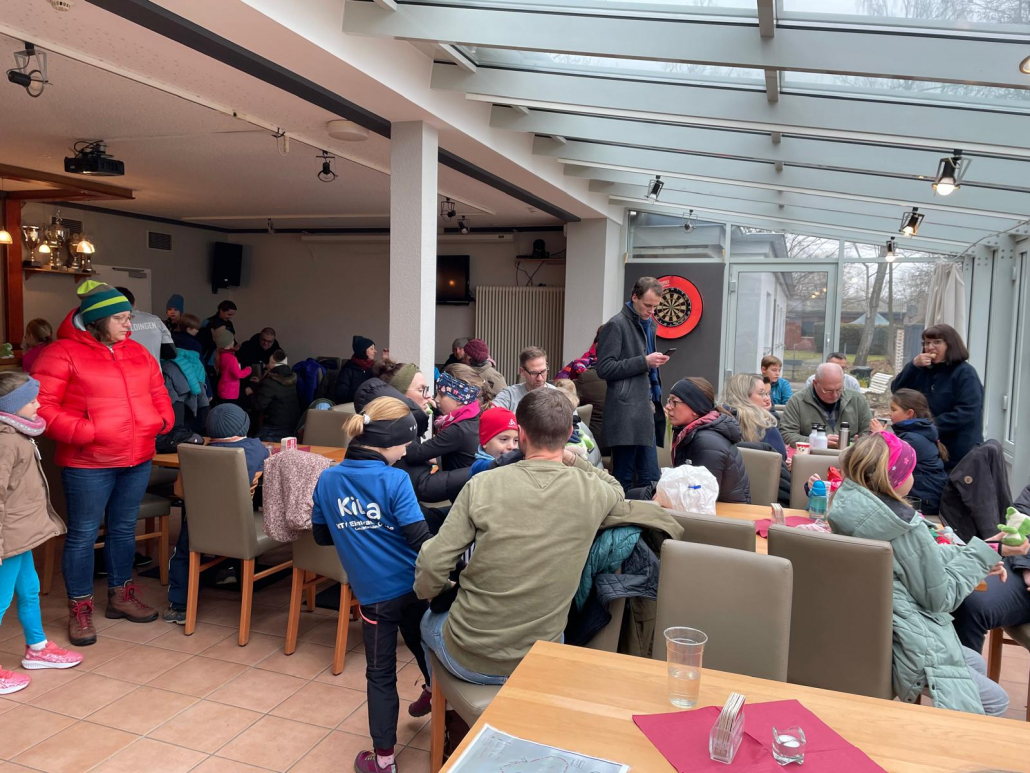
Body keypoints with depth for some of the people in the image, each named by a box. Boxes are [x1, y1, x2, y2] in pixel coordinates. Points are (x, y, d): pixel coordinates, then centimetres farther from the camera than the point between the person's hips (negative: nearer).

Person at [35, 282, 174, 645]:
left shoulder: (138, 353, 11)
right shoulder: (62, 353, -8)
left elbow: (159, 393, 18)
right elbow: (42, 406, -14)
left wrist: (163, 419, -2)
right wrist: (85, 432, -21)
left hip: (138, 459, 6)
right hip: (88, 464, -6)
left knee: (124, 529, 17)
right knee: (83, 534, 4)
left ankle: (120, 595, 32)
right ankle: (79, 610, 19)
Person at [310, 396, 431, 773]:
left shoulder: (327, 480, -4)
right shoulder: (395, 480, -18)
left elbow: (321, 536, 7)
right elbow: (420, 539, -21)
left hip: (374, 593, 2)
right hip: (412, 585, -2)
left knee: (380, 673, 14)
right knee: (420, 642, 27)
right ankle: (434, 691, 52)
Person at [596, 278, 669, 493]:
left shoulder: (649, 324, 18)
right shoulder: (616, 325, -6)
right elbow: (604, 368, -12)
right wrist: (644, 362, -15)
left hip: (646, 411, 8)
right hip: (626, 414, -8)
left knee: (650, 478, 9)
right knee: (624, 478, -1)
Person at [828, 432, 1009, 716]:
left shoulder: (848, 504, -1)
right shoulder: (906, 528, -25)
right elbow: (940, 597, -12)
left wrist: (978, 557, 9)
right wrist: (981, 554, -4)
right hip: (904, 646, -9)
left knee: (976, 663, 28)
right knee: (996, 701, 11)